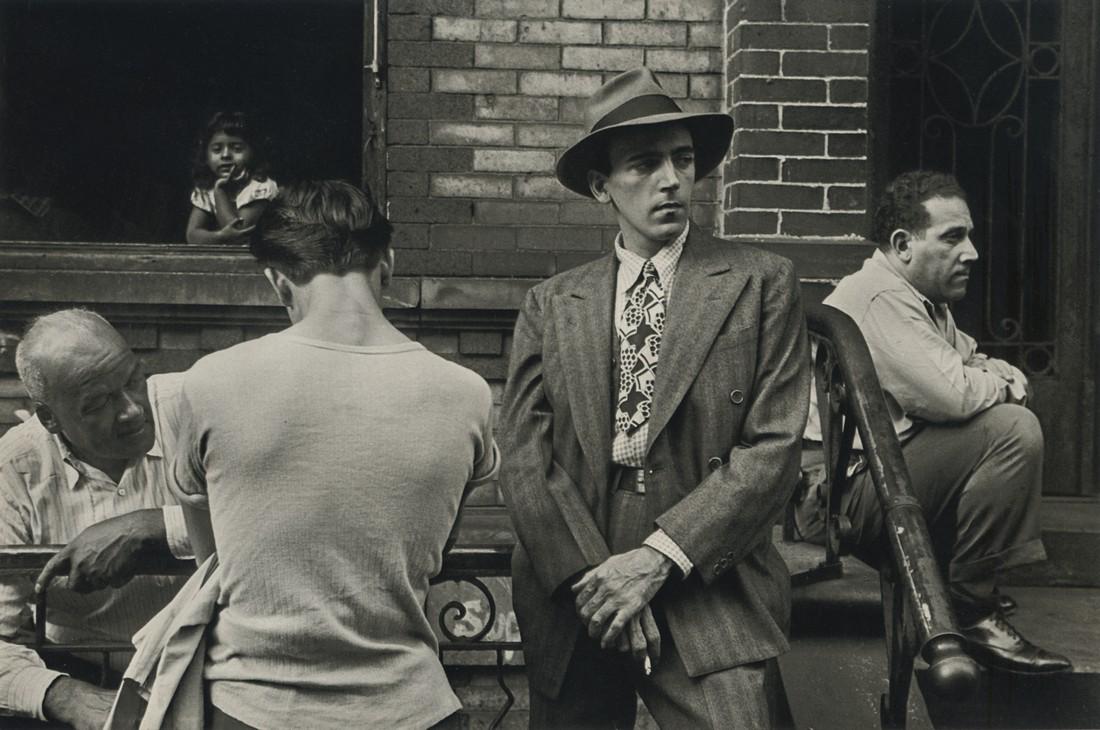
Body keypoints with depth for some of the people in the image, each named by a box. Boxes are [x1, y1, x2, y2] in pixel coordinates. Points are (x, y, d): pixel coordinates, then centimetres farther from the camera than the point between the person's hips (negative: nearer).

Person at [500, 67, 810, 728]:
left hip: (707, 591, -2)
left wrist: (658, 557, -12)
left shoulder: (762, 285, 2)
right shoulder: (551, 306, 8)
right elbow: (525, 456, 2)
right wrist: (590, 574, -11)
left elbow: (774, 448, -5)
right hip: (573, 598, 2)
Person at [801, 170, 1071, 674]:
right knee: (1012, 430, -23)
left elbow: (967, 357, 27)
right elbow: (952, 393, -28)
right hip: (847, 495, -11)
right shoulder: (879, 298, -19)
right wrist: (998, 386, -6)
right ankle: (972, 611, -15)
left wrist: (1003, 373, 3)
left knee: (1010, 420, 23)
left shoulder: (921, 298, 16)